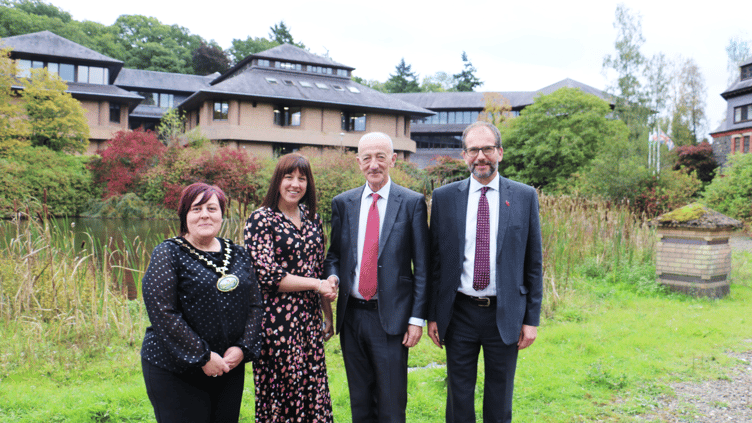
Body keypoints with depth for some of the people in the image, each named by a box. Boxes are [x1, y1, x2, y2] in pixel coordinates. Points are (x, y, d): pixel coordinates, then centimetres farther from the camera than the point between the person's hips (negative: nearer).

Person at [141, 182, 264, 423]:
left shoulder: (238, 255, 7)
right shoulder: (168, 254, -6)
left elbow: (254, 305, 8)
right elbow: (162, 313, -14)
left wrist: (243, 348, -6)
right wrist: (202, 357, -16)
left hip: (230, 367, 5)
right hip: (175, 372, -4)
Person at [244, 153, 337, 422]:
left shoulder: (312, 217, 10)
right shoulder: (261, 219, -8)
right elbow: (266, 275, -14)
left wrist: (328, 316, 13)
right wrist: (315, 284, -10)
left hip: (310, 318, 5)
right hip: (278, 320, -5)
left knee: (312, 389, 10)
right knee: (281, 390, 4)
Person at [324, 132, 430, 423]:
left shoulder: (412, 203, -3)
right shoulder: (342, 203, 7)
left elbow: (422, 266, -3)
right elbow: (334, 253, 14)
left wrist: (417, 317, -8)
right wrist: (332, 275, -9)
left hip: (391, 317, -3)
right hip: (351, 314, 3)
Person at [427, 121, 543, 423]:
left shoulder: (525, 197, 0)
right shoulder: (444, 197, 1)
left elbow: (534, 262, 2)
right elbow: (435, 260, 3)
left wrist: (532, 318, -1)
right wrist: (432, 315, 1)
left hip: (505, 316, 0)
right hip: (459, 313, 1)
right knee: (459, 398, 13)